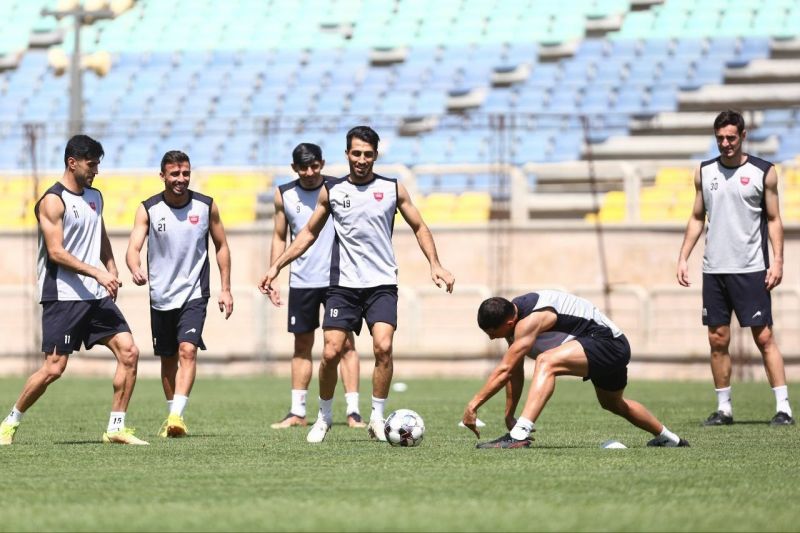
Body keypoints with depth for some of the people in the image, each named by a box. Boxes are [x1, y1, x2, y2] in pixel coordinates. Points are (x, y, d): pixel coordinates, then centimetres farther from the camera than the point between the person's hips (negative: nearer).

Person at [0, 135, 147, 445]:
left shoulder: (95, 197, 14)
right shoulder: (53, 201, -10)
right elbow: (56, 252, -18)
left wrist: (111, 271, 14)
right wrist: (97, 273, -23)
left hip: (97, 296, 7)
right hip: (63, 296, -7)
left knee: (129, 351, -5)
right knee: (54, 367, -8)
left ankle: (116, 428, 0)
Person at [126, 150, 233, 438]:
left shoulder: (207, 206, -2)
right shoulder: (148, 209, -5)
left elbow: (221, 246, 10)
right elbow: (134, 247, -16)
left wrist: (225, 289, 5)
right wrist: (136, 270, -39)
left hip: (194, 293, -1)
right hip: (161, 296, 1)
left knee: (188, 350, -20)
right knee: (168, 359, 11)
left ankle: (177, 415, -27)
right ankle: (172, 416, 27)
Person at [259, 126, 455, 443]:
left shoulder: (392, 189, 4)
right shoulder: (331, 191, 6)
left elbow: (419, 228, 12)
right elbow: (309, 233, 16)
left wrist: (435, 265, -1)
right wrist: (277, 266, 10)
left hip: (382, 285, -1)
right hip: (343, 285, 1)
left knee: (383, 347, -19)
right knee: (331, 352, -7)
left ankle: (377, 418, -5)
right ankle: (324, 417, 13)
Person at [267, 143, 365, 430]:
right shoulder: (284, 195, 4)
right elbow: (279, 237, 12)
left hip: (337, 278, -3)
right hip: (301, 282, 3)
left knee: (346, 343, -6)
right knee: (302, 346, 8)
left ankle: (353, 411, -7)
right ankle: (297, 412, 13)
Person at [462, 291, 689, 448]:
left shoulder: (530, 320, -28)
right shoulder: (512, 316, 2)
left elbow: (504, 370, -31)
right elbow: (515, 373, 9)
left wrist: (473, 405, -29)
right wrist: (508, 415, 7)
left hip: (608, 343, -11)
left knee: (547, 363, -31)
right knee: (613, 403, 33)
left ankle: (519, 436, -41)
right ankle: (668, 438, 56)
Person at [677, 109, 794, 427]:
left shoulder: (763, 172, 0)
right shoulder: (704, 172, 10)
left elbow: (773, 219, 2)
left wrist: (777, 260, -7)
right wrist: (683, 258, 9)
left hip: (751, 269, -4)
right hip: (714, 270, 4)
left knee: (763, 336, -7)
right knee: (718, 340, 4)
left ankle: (783, 407, -5)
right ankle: (723, 408, 12)